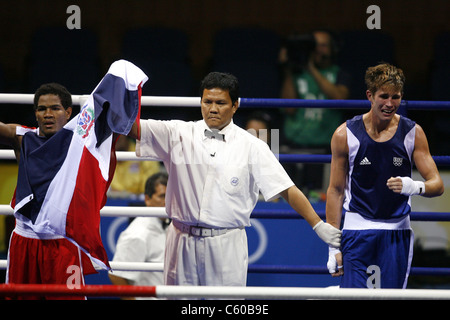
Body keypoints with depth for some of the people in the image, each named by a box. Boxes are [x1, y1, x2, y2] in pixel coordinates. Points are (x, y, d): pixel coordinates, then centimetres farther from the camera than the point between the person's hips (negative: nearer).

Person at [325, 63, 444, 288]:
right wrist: (333, 247, -2)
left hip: (397, 232, 2)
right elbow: (335, 191, 2)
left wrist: (415, 187, -27)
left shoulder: (413, 133, -1)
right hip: (357, 229, -2)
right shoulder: (346, 134, -4)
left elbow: (437, 185, -2)